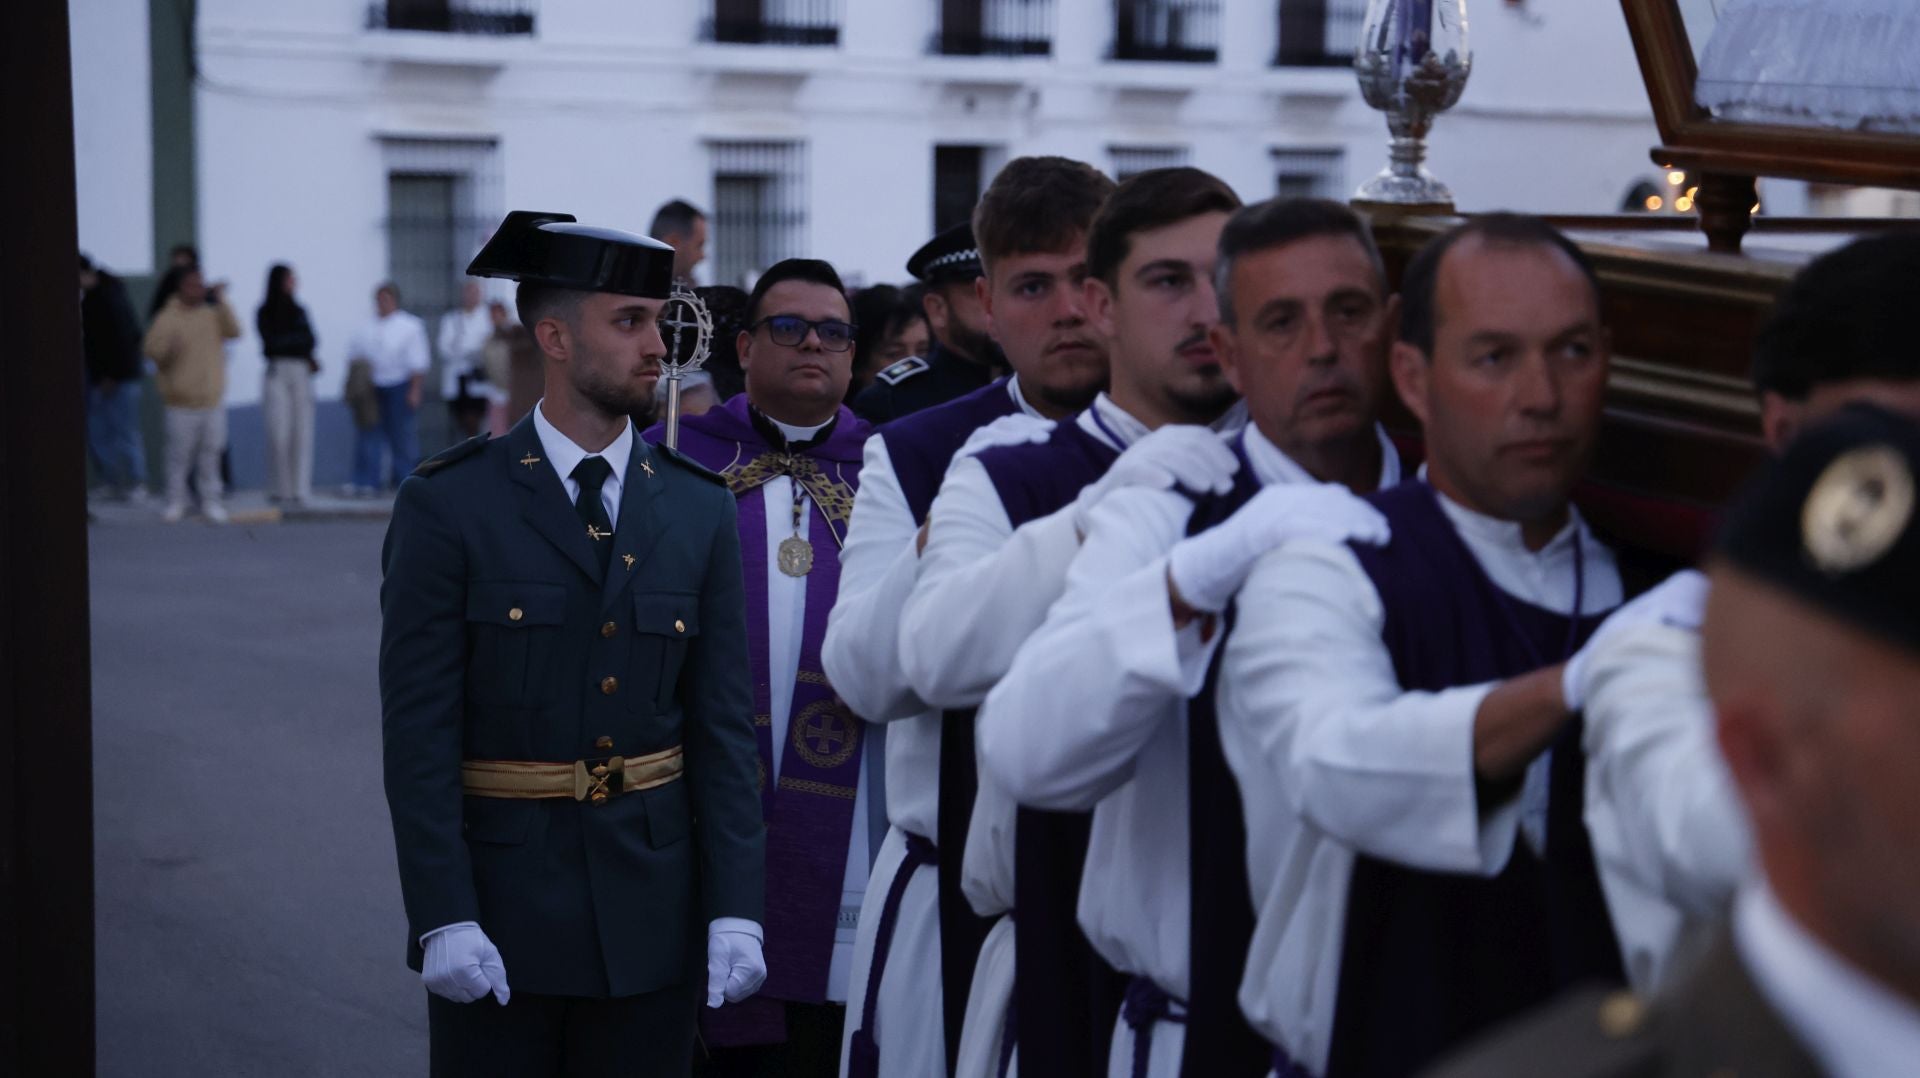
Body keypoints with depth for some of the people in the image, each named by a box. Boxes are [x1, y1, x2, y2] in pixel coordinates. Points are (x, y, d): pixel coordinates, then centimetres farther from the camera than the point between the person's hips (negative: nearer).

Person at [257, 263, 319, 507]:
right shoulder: (265, 313, 4)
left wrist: (286, 341, -8)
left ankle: (300, 489, -3)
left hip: (301, 373, 3)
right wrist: (298, 340, 1)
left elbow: (310, 340, 6)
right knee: (279, 433, -8)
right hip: (277, 373, -3)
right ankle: (280, 489, -2)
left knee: (302, 433, -3)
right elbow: (271, 342, -5)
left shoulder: (298, 311, 15)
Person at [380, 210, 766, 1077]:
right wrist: (442, 920, -14)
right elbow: (417, 734, -8)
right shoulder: (448, 506, -5)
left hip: (652, 917, 3)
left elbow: (722, 724, 4)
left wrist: (736, 908, -3)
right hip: (498, 914, -3)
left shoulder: (699, 510, 5)